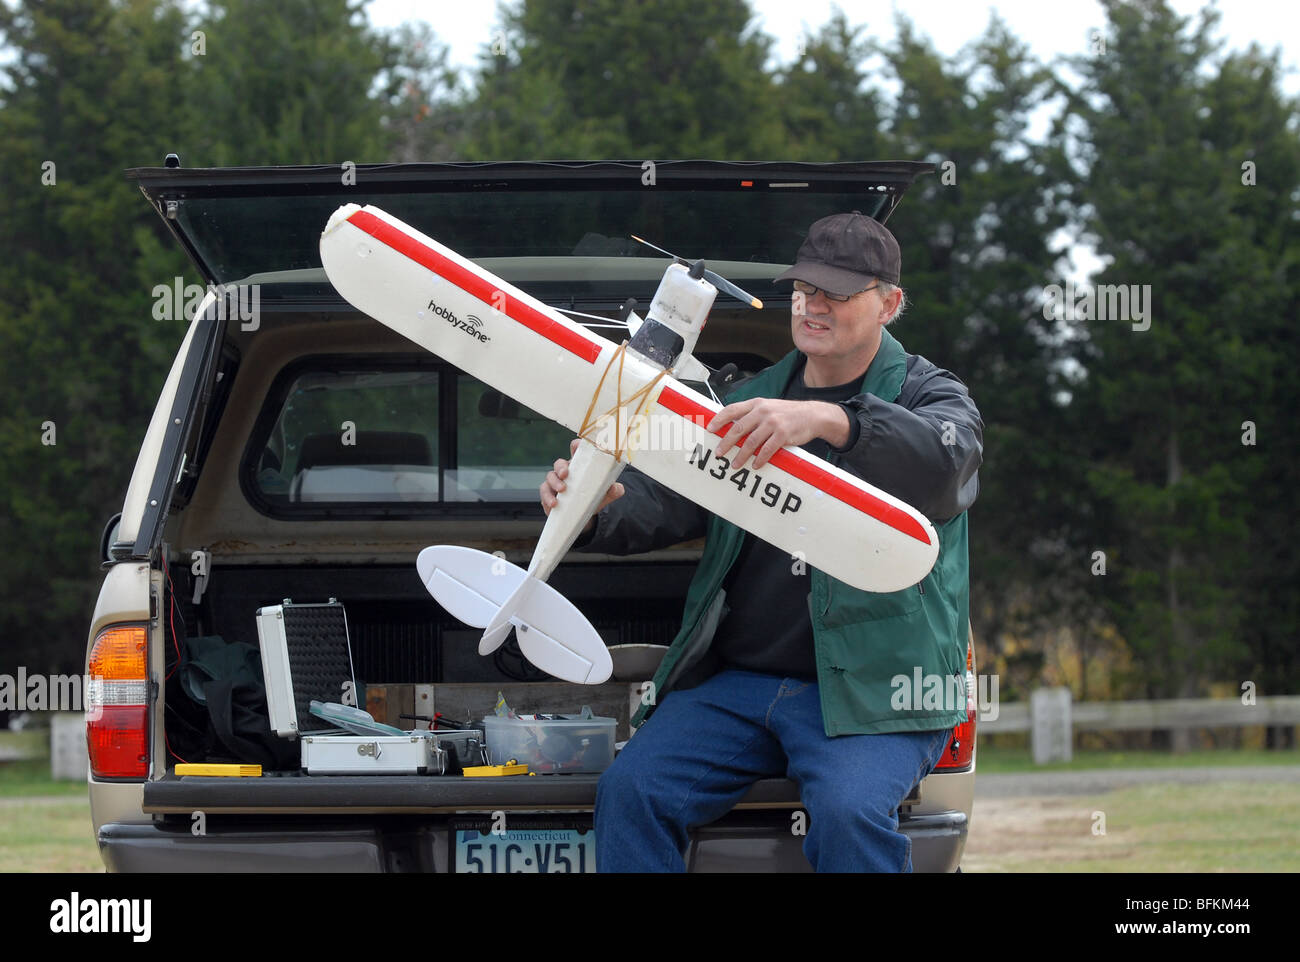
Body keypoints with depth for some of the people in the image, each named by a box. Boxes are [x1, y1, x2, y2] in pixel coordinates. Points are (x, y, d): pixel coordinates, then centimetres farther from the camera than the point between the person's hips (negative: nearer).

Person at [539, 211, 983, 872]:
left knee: (849, 812, -33)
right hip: (736, 681, 5)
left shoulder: (925, 393, 4)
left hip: (870, 690, -5)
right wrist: (597, 511, -13)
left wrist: (828, 420, -40)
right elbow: (666, 503, 13)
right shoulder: (752, 401, 21)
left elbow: (947, 457, -22)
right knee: (629, 791, -16)